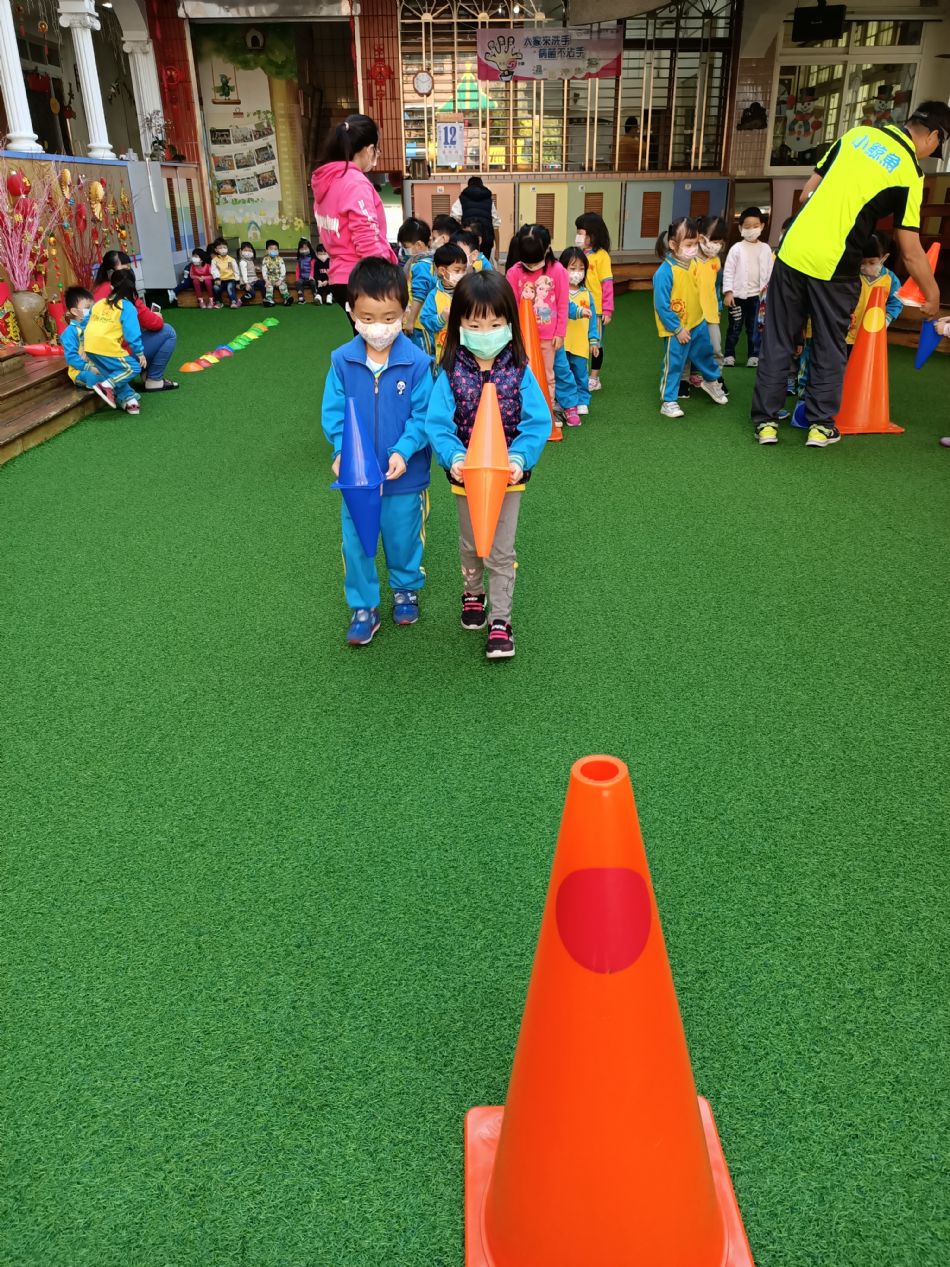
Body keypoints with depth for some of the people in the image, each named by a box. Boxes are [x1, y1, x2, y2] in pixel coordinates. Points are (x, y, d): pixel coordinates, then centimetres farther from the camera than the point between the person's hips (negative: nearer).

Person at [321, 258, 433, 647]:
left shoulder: (417, 362, -13)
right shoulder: (342, 360, -8)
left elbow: (423, 416, -10)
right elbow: (333, 412, -3)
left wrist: (404, 450, -24)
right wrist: (343, 449, -19)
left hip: (404, 474, -1)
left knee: (403, 538, 17)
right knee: (356, 543, 9)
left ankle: (406, 589, 43)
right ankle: (363, 606, 27)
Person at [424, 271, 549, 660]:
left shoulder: (519, 372, -11)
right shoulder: (451, 374, -10)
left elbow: (537, 423, -13)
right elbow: (437, 424, -13)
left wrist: (519, 458, -28)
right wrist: (454, 457, -30)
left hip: (508, 476, -1)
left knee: (501, 551, 5)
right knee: (470, 545, 20)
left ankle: (500, 620, 16)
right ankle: (473, 593, 46)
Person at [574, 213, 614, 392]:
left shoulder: (601, 255, -10)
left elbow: (607, 283, -11)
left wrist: (607, 310, -13)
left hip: (596, 309, -5)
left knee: (596, 343, 8)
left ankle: (594, 378, 19)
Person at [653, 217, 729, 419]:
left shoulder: (693, 263, -3)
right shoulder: (665, 272, -25)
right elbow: (661, 306, -22)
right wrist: (678, 329, -18)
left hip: (697, 323, 7)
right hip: (676, 330, -7)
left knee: (705, 353, 24)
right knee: (674, 365, 2)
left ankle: (711, 381, 48)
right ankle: (668, 402, 14)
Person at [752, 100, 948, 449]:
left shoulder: (857, 133, 10)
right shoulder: (909, 172, -3)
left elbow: (807, 193, 13)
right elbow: (910, 252, -4)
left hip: (793, 250, 4)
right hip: (833, 268, -3)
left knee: (777, 342, 11)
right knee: (829, 350, 13)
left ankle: (766, 421, 12)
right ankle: (820, 425, 17)